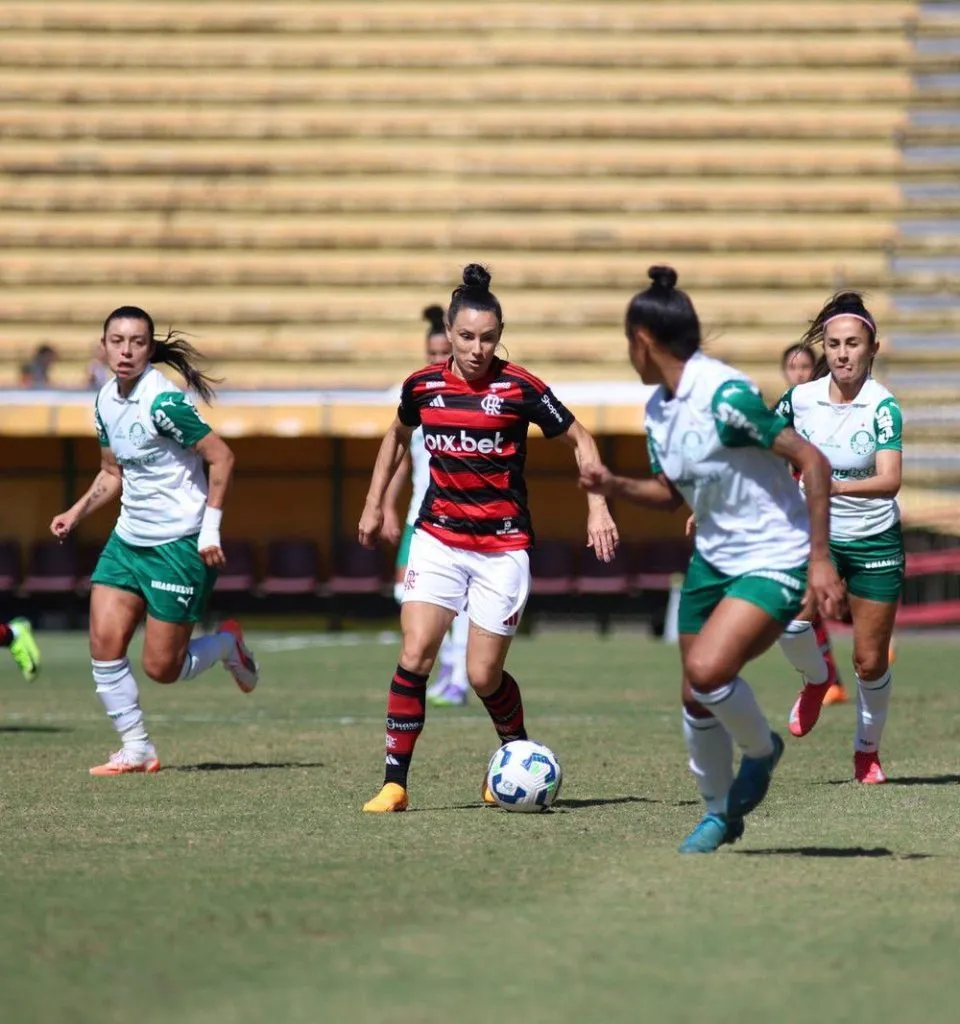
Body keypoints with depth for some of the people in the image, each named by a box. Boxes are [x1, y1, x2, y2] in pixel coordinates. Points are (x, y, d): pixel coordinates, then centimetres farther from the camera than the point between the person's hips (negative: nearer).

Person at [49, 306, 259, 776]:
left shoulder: (163, 401, -19)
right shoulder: (105, 401, 5)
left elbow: (222, 458, -16)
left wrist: (210, 529, -17)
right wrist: (76, 513, 5)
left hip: (179, 545, -7)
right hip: (128, 539, 7)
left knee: (161, 668, -3)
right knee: (103, 644, -6)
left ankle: (228, 644, 27)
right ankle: (136, 750, 6)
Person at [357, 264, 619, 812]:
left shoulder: (520, 388, -9)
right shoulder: (423, 385, 1)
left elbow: (580, 439, 1)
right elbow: (398, 434, 22)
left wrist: (598, 507, -8)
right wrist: (374, 504, 21)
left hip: (503, 547, -2)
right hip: (438, 538, 2)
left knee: (484, 677, -1)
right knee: (415, 656, -13)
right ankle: (395, 783, -8)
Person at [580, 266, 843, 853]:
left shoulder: (725, 395, -22)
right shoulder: (659, 410, 4)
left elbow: (813, 462, -21)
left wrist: (821, 559, -22)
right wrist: (615, 487, -1)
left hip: (775, 562, -8)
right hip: (713, 559, 8)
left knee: (708, 670, -26)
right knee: (697, 699, 8)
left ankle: (762, 750, 4)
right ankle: (720, 813, 29)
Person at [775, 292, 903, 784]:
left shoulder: (882, 406, -15)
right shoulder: (800, 399, -6)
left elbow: (890, 480, -27)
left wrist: (836, 486, -42)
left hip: (875, 541, -2)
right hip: (817, 535, 2)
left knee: (870, 661, 3)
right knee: (792, 622, -26)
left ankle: (868, 749, 28)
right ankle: (815, 681, 8)